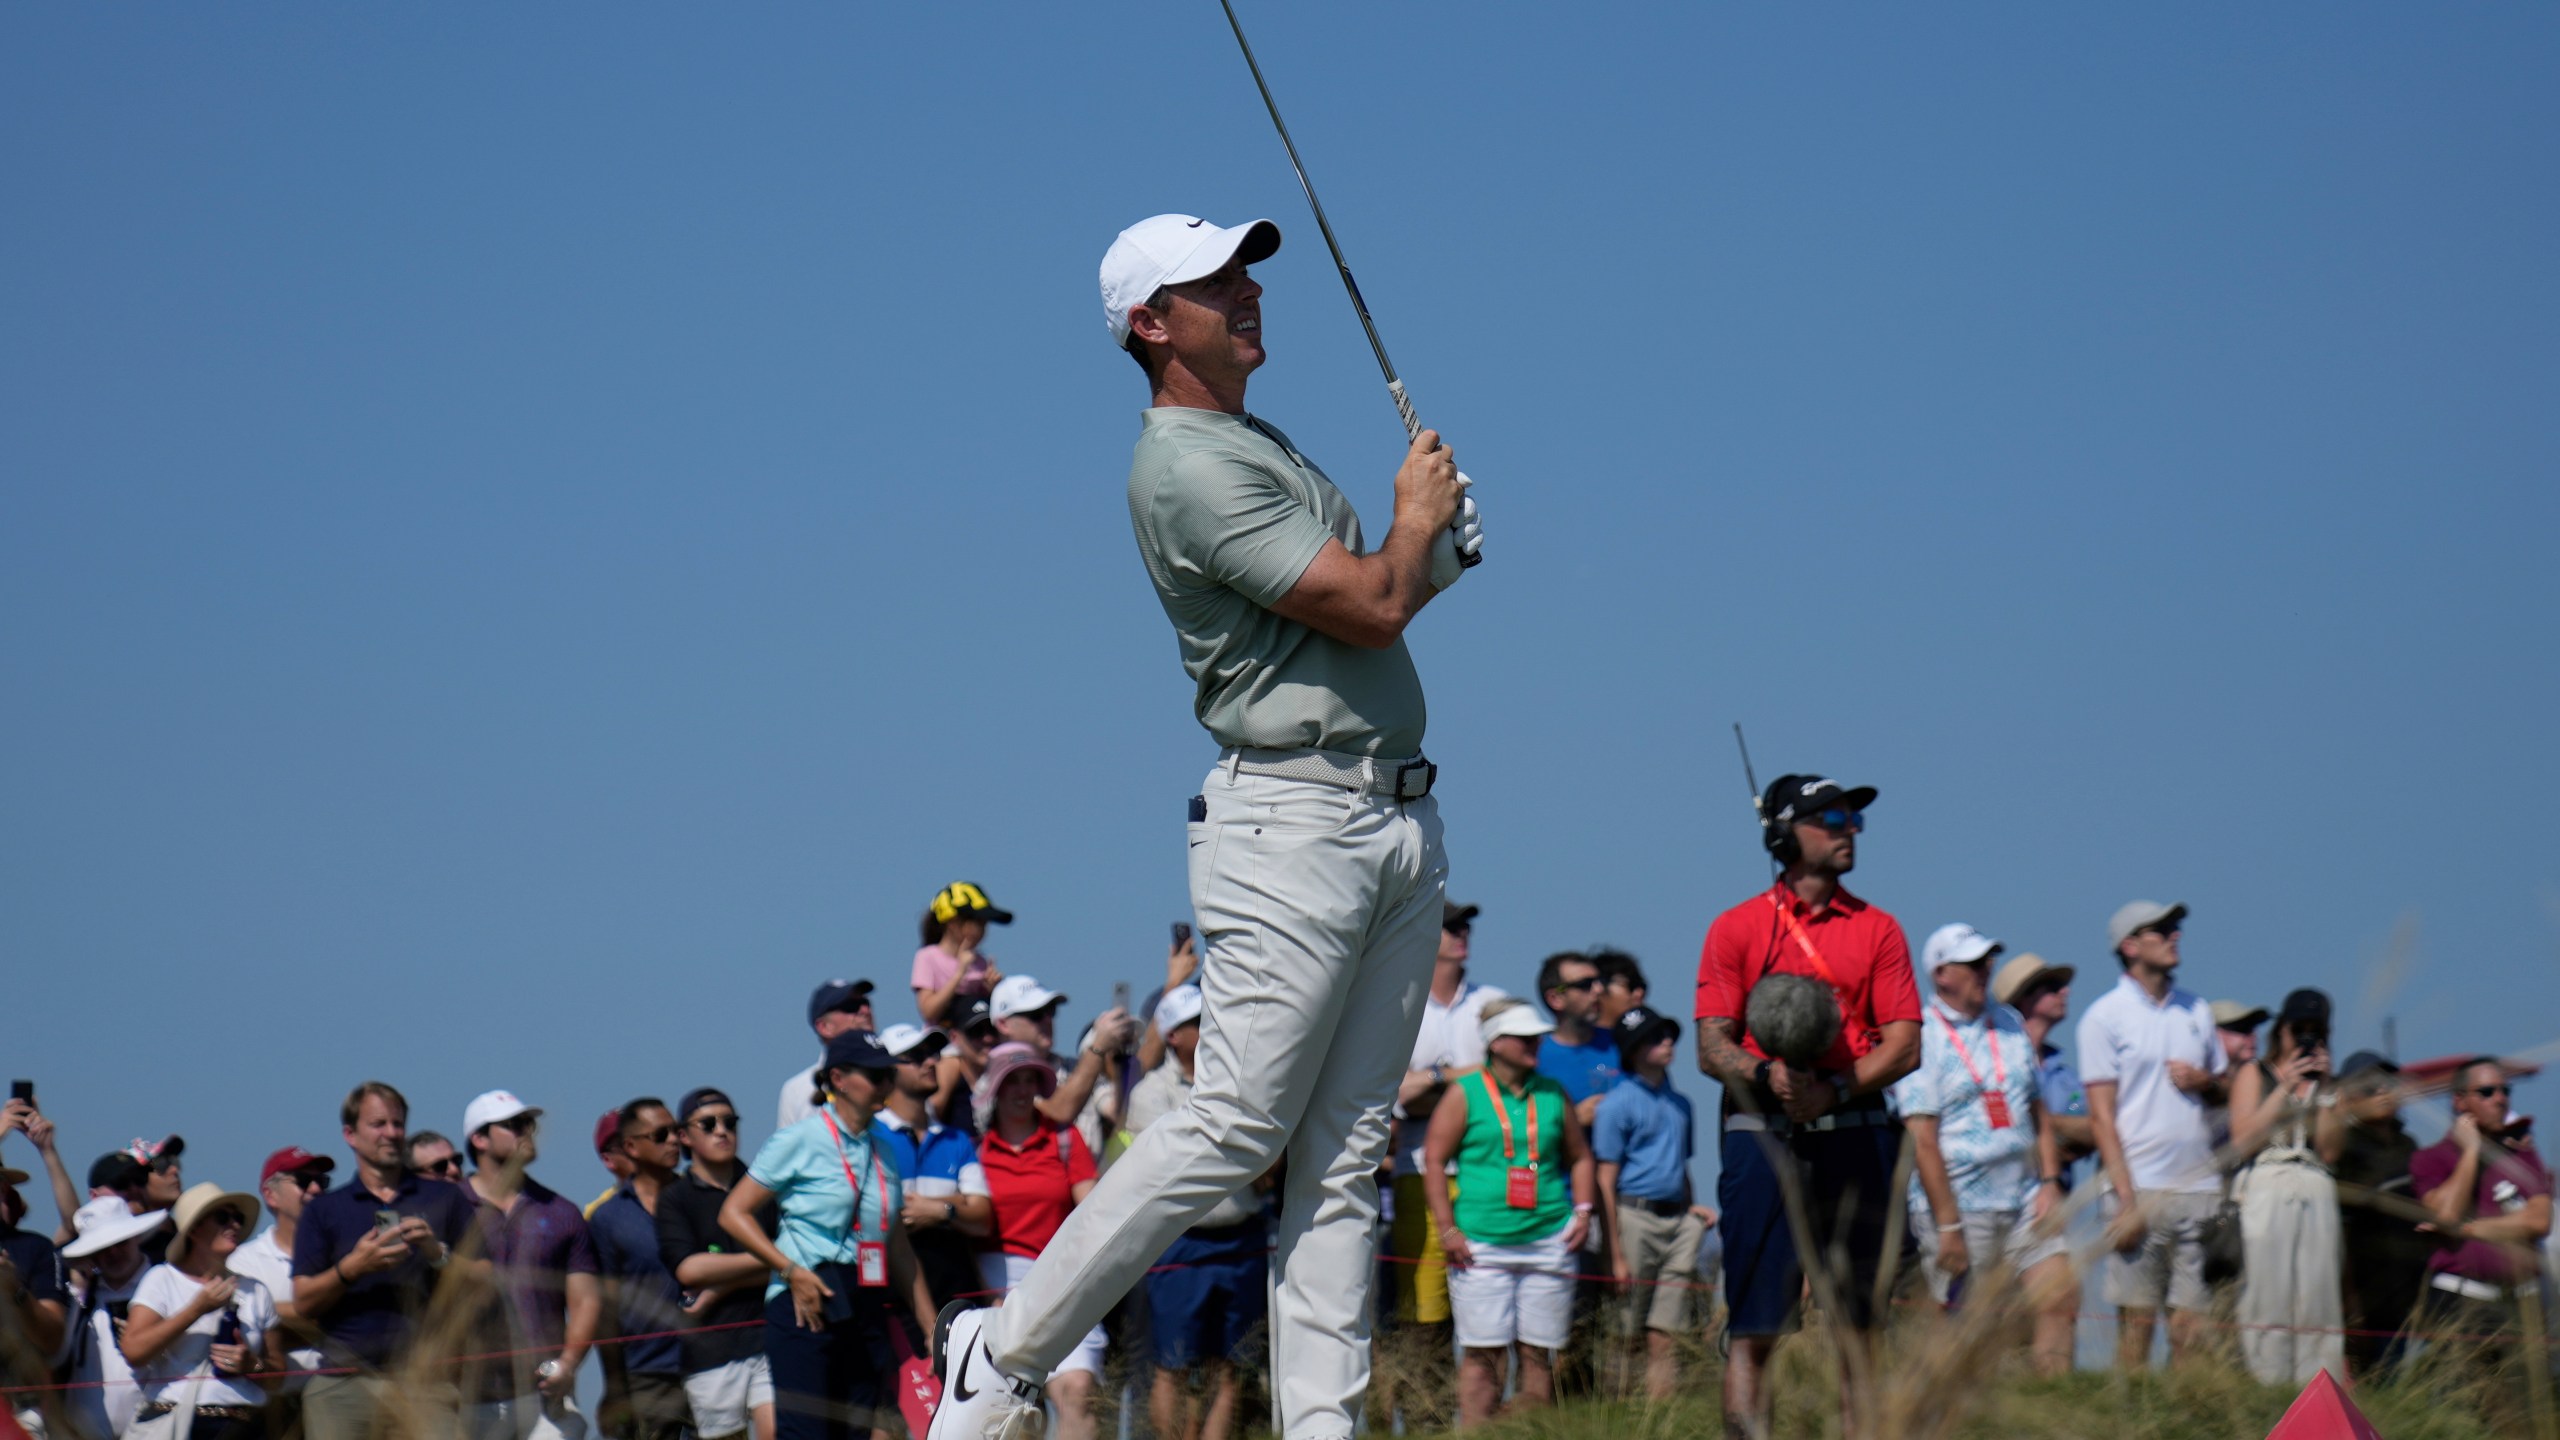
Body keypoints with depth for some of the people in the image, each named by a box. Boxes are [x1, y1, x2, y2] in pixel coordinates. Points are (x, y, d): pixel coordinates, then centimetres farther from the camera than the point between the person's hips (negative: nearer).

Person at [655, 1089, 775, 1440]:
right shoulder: (674, 1198, 6)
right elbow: (688, 1269, -7)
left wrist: (722, 1287, -7)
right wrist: (763, 1259, -5)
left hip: (766, 1332, 1)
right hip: (710, 1347, -1)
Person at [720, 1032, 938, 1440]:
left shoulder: (883, 1149, 17)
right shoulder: (800, 1141, -2)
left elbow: (897, 1246, 21)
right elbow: (734, 1214, -2)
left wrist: (930, 1326, 17)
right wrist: (791, 1271, -13)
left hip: (866, 1310, 6)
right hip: (807, 1305, -6)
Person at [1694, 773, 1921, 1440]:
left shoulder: (1878, 929, 11)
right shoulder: (1737, 929, 6)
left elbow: (1904, 1045, 4)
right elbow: (1712, 1048, 1)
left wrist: (1835, 1089, -12)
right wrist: (1768, 1075, -20)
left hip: (1856, 1136, 2)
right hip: (1763, 1135, -2)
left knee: (1857, 1325, 4)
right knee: (1754, 1328, -7)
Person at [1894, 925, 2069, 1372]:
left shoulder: (2010, 1025, 13)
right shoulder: (1921, 1038, -7)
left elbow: (2037, 1111, 18)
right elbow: (1923, 1141, -12)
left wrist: (2049, 1182, 4)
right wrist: (1948, 1226, -16)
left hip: (2025, 1201, 6)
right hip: (1962, 1207, -6)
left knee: (2060, 1294, -6)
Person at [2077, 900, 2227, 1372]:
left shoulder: (2195, 1010, 15)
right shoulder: (2105, 1016, 1)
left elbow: (2224, 1089, 24)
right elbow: (2102, 1114, -4)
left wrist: (2203, 1081, -1)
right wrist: (2125, 1200, -11)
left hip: (2200, 1186, 4)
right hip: (2140, 1187, -4)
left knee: (2192, 1322, 0)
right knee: (2136, 1320, -5)